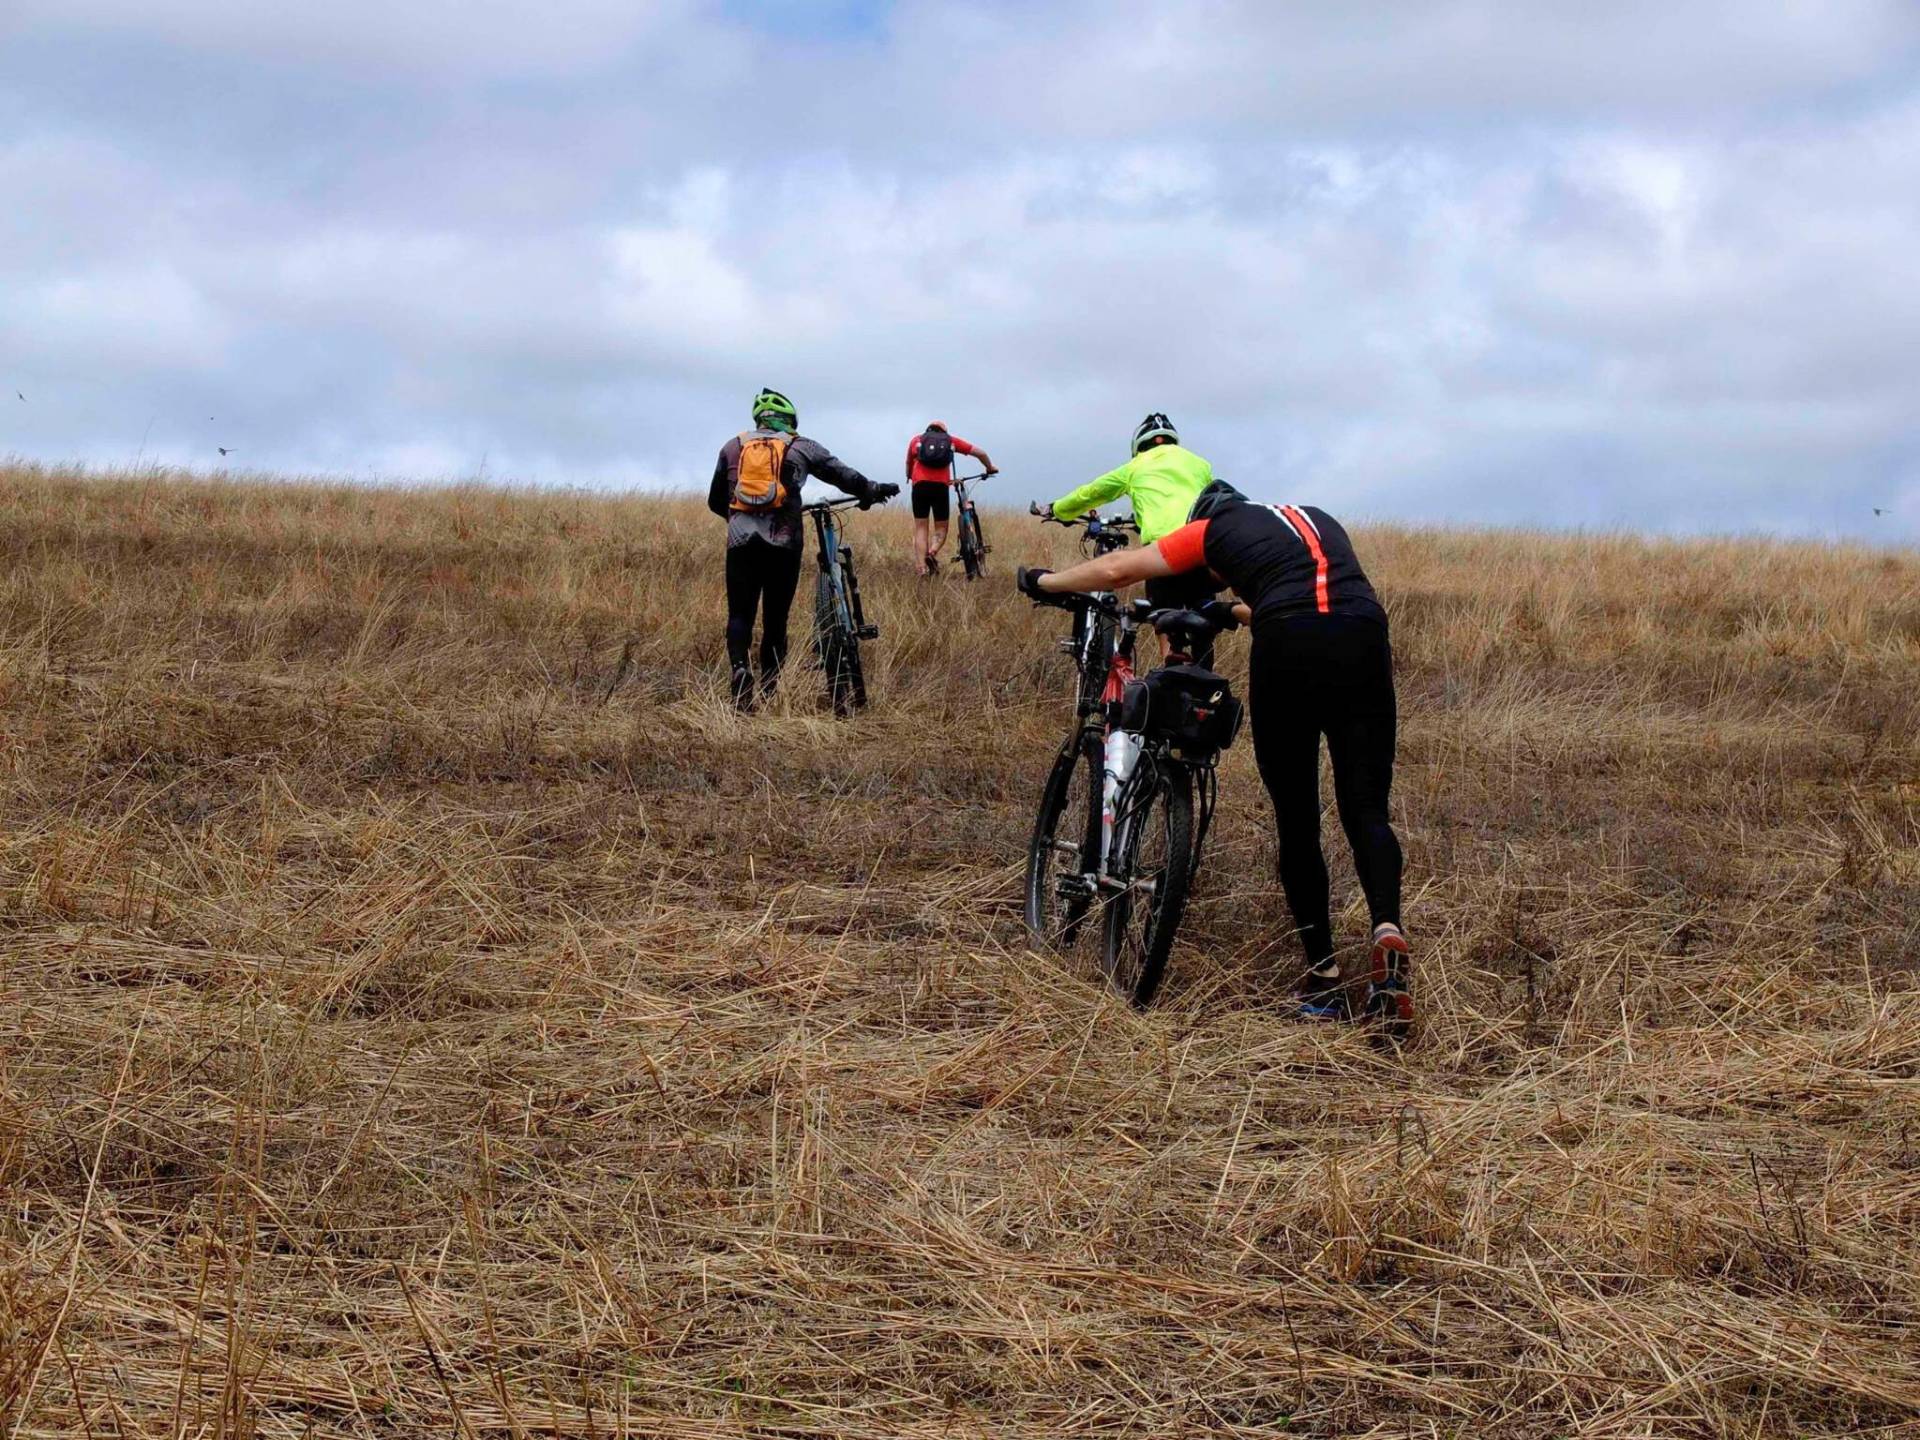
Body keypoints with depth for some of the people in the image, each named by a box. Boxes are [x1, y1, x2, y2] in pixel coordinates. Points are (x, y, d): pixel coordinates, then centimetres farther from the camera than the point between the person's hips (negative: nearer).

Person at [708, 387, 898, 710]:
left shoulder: (732, 447, 15)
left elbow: (715, 501, 20)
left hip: (741, 541, 1)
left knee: (740, 614, 3)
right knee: (775, 619, 7)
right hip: (783, 543, -1)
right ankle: (770, 692, 5)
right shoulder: (801, 447, 9)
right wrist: (872, 491, 32)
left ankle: (739, 667, -24)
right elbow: (842, 474, 15)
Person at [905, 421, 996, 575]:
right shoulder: (950, 440, 20)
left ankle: (921, 568, -2)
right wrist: (990, 469, 38)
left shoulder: (916, 440, 21)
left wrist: (910, 478, 49)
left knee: (920, 527, 8)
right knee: (941, 528, 11)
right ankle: (932, 553, -18)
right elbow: (980, 453, 21)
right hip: (941, 486, 0)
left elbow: (908, 464, 29)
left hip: (920, 485, 0)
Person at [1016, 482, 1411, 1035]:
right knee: (1366, 811, 7)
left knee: (1296, 822, 10)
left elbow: (1118, 569, 25)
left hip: (1289, 650, -3)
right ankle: (1388, 931, -19)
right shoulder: (1317, 519, 35)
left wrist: (1045, 581, 41)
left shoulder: (1212, 530, 23)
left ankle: (1324, 978, 10)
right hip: (1364, 641, 3)